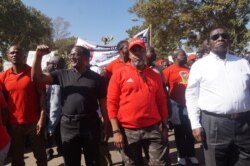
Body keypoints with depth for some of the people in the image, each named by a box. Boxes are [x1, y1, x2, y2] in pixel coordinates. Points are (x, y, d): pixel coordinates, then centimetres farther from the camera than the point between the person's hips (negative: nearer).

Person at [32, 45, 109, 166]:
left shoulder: (96, 78, 0)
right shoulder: (62, 74, 4)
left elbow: (103, 102, 2)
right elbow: (37, 77, -2)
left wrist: (106, 125, 0)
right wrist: (38, 55, -15)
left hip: (91, 125, -1)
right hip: (68, 126, 1)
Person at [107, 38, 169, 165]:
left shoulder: (154, 76, 7)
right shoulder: (119, 74, -3)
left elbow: (161, 102, 11)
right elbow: (111, 103, -6)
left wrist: (164, 126, 9)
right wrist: (116, 131, -9)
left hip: (153, 128, 2)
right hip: (128, 130, -1)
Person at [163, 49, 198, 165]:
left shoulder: (189, 70, 10)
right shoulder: (169, 70, -7)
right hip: (178, 106, -5)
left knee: (190, 130, 14)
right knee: (180, 132, 10)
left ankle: (191, 154, 30)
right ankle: (182, 155, 26)